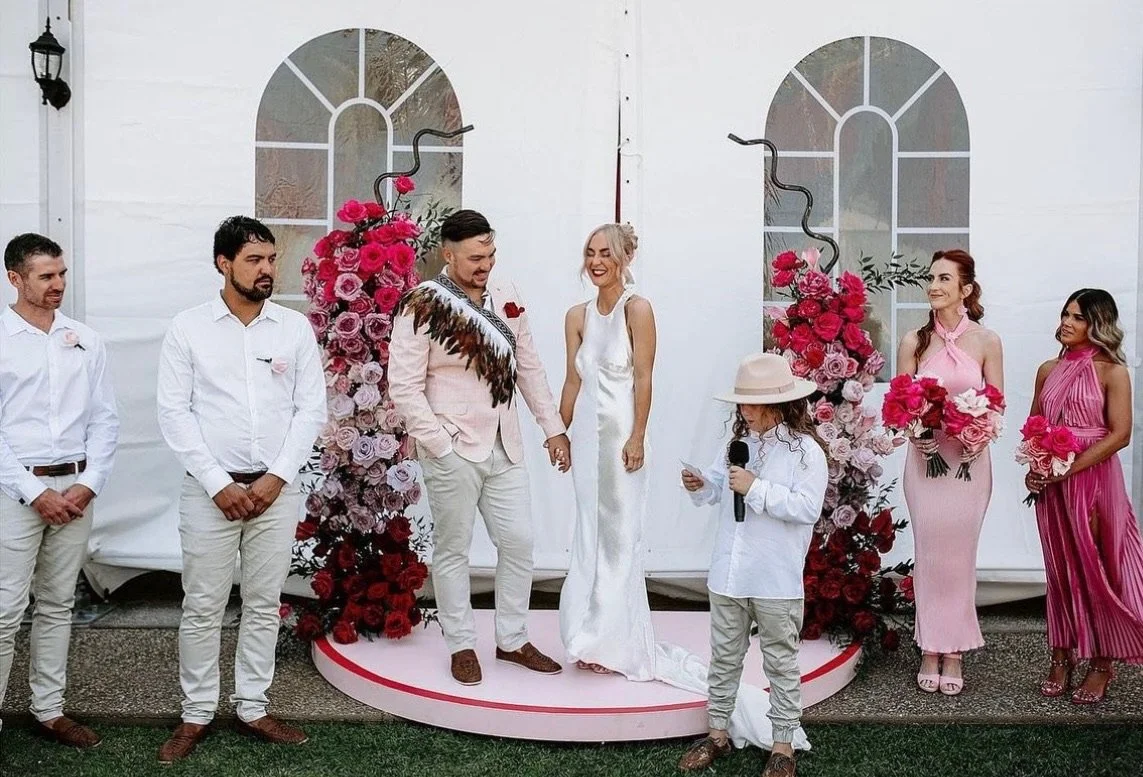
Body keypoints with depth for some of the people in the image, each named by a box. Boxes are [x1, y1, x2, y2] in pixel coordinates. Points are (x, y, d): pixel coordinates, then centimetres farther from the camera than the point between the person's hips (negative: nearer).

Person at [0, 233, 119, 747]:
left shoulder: (86, 341, 8)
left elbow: (105, 419, 7)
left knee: (57, 605, 12)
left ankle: (49, 710, 22)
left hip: (75, 488, 4)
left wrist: (88, 484, -5)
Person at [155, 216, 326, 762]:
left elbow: (311, 409, 1)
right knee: (202, 608, 6)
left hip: (277, 489, 2)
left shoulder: (295, 327, 3)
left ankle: (252, 708, 24)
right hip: (210, 490, -2)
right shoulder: (188, 327, -2)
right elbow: (174, 413, -5)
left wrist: (277, 478, -8)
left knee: (264, 605, 10)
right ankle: (196, 715, 21)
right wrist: (218, 484, -12)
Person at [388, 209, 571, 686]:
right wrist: (440, 445, -15)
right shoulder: (422, 307, -11)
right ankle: (461, 645, 24)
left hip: (504, 448, 6)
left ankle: (513, 640, 27)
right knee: (453, 550, 8)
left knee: (519, 542, 10)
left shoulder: (506, 298, 6)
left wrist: (553, 428, 11)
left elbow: (529, 368, 12)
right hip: (453, 451, -5)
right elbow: (405, 388, -12)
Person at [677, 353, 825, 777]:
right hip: (728, 575, 6)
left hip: (777, 582, -6)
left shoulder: (805, 450, -12)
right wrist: (700, 485, -5)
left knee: (781, 662, 10)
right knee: (725, 656, 17)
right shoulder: (738, 443, 7)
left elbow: (807, 507, -21)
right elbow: (716, 490, 17)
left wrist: (756, 488, -23)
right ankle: (718, 732, 32)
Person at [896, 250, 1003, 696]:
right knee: (928, 552, 3)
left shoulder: (986, 341, 0)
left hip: (970, 460, -1)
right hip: (926, 457, 1)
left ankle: (954, 653, 16)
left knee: (959, 553, 4)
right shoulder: (914, 342, 2)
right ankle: (930, 651, 15)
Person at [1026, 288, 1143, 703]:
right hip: (1051, 485, 5)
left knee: (1098, 570, 2)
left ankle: (1101, 665, 14)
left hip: (1094, 481, -4)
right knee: (1062, 570, 10)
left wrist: (1068, 469, -17)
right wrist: (1034, 468, -3)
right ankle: (1062, 658, 18)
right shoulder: (1049, 370, 10)